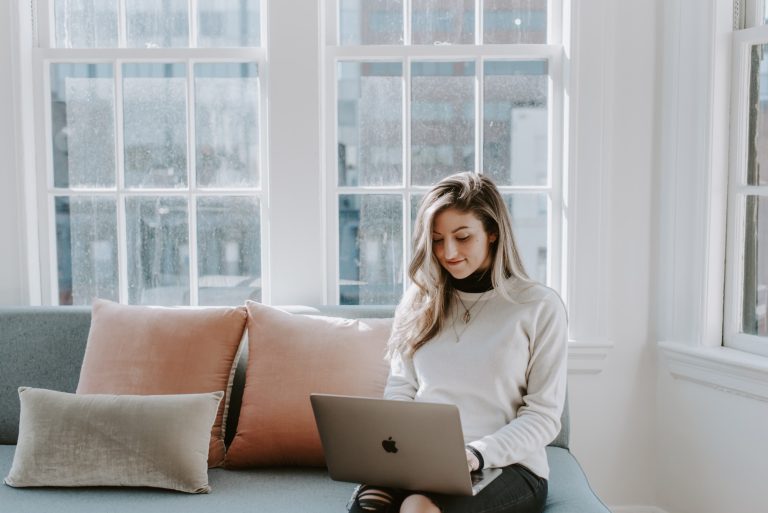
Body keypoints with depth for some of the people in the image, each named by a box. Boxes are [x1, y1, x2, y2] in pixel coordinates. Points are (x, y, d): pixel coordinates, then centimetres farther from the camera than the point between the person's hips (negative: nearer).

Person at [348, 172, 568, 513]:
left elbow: (543, 416, -2)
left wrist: (478, 454, -17)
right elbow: (400, 391, 14)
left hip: (507, 466, -2)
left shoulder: (540, 306, 0)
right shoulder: (418, 302, 13)